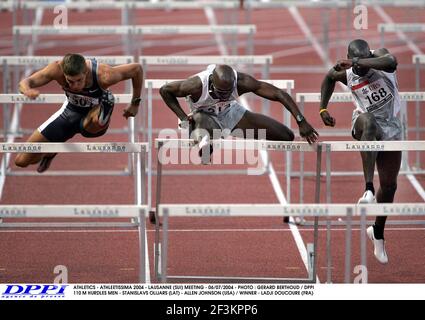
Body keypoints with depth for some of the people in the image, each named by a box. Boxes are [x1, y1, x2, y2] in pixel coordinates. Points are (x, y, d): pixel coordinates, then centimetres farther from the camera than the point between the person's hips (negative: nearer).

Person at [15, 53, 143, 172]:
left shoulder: (103, 76, -37)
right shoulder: (57, 69, -31)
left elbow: (136, 68, -23)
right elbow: (24, 83, -29)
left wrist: (135, 103, -10)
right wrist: (27, 90, -55)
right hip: (71, 110, 3)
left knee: (96, 121, -46)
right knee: (22, 161, 1)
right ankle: (50, 152, 36)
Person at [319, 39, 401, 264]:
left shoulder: (379, 55, -18)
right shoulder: (345, 74, -12)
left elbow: (391, 62, -44)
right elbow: (329, 77, 13)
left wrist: (359, 63, -48)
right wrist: (323, 108, 7)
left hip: (391, 129, 1)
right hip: (364, 124, -1)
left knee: (389, 185, 6)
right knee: (369, 122, -40)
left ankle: (378, 232, 33)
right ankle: (369, 190, -49)